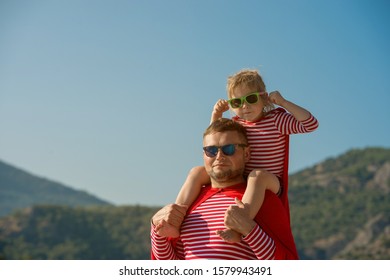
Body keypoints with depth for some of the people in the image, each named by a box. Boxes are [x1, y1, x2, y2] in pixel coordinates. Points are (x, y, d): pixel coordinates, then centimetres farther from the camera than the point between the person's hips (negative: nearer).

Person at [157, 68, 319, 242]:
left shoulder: (276, 120, -2)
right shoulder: (235, 124, 11)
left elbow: (311, 124, -12)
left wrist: (283, 103, -15)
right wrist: (216, 116, 10)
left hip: (269, 184, -5)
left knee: (257, 175, -41)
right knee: (197, 172, -9)